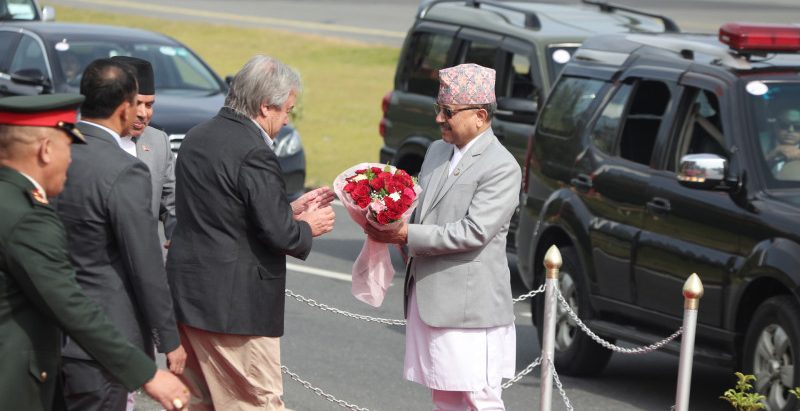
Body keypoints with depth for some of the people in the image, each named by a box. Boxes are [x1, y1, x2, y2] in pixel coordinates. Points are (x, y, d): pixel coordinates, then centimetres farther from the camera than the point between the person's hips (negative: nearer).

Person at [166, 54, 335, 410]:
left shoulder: (197, 138, 10)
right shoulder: (253, 153, -18)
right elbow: (278, 233, -19)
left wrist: (290, 209, 16)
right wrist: (309, 228, 2)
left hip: (188, 295, 9)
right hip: (234, 306, -9)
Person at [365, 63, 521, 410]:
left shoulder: (501, 169, -13)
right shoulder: (437, 152, 14)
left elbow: (473, 232, -19)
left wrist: (406, 235, -19)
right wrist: (389, 224, -1)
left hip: (469, 306, -8)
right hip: (428, 300, 8)